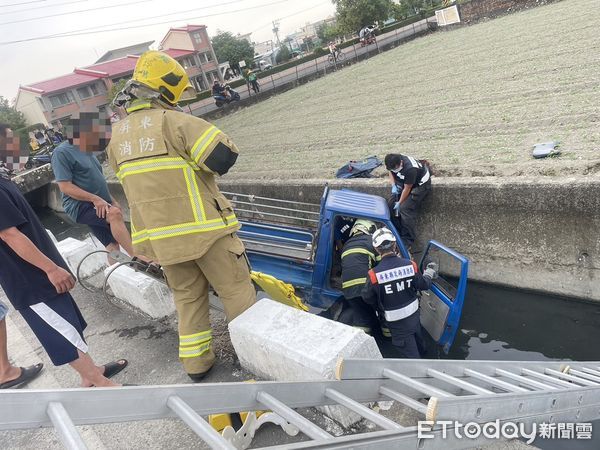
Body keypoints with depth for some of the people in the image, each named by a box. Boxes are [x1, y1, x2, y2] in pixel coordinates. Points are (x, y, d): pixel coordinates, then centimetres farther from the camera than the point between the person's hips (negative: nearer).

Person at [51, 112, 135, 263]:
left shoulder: (86, 151, 17)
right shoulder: (62, 152, -10)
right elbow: (65, 187, -16)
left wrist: (112, 200, 17)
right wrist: (94, 199, -24)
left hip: (100, 206, 9)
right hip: (80, 206, -9)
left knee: (113, 245, 2)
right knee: (115, 213, -33)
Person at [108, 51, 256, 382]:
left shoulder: (118, 135, 8)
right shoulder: (174, 121, -14)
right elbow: (224, 155, -21)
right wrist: (202, 167, 0)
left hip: (158, 236, 7)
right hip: (202, 227, -6)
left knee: (187, 297, 20)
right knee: (236, 291, 8)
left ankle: (196, 362, 28)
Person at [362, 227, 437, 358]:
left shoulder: (374, 274, -27)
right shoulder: (410, 265, -19)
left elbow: (367, 298, -11)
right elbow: (424, 285, -3)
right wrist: (429, 273, 17)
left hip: (397, 323, -5)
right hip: (414, 314, 5)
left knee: (410, 355, 12)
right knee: (417, 338, 36)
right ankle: (421, 352, 65)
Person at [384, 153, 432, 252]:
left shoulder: (410, 169, -37)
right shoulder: (394, 162, -17)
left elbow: (407, 189, -26)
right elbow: (391, 172, 6)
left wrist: (399, 203, -16)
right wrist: (394, 185, -11)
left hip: (420, 185, -8)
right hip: (404, 183, 8)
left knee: (405, 208, -22)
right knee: (392, 205, -6)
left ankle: (408, 241, -16)